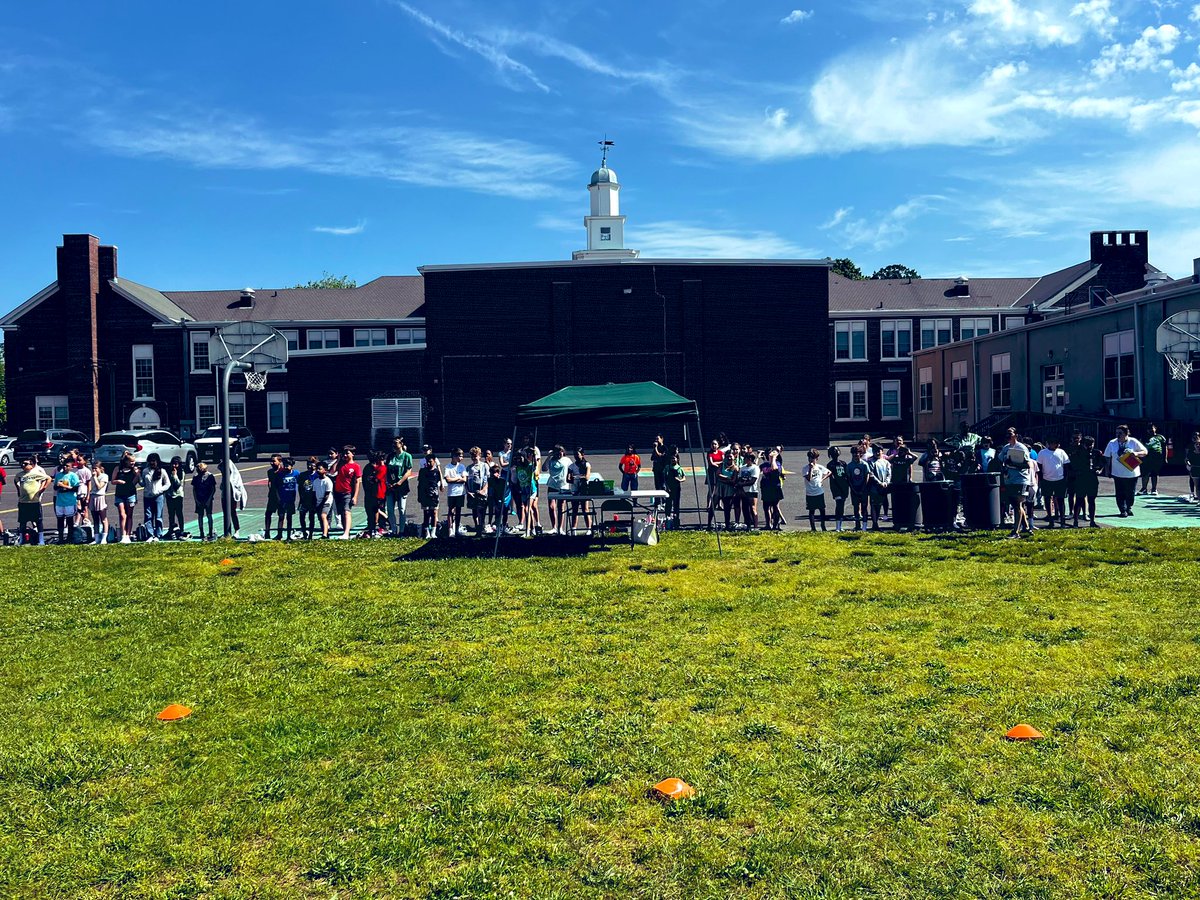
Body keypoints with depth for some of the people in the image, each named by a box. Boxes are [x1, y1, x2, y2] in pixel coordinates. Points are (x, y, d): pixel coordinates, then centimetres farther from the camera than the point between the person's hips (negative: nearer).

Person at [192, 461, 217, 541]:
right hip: (199, 500, 3)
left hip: (208, 500, -3)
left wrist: (209, 499, -10)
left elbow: (213, 489, -3)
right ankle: (202, 534, 10)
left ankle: (211, 533, 3)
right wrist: (196, 499, -1)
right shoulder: (195, 477, 3)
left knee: (209, 515, -3)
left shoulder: (210, 476, -5)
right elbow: (194, 489, 9)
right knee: (200, 516, 4)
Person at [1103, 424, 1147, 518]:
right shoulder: (1112, 443, -1)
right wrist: (1108, 470, 2)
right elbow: (1107, 457, 5)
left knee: (1130, 493, 10)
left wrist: (1136, 453, -21)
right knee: (1120, 493, -1)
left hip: (1132, 473, 0)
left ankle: (1129, 508, 31)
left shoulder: (1133, 442, -4)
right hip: (1118, 474, 0)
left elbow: (1145, 451, -1)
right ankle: (1123, 510, 9)